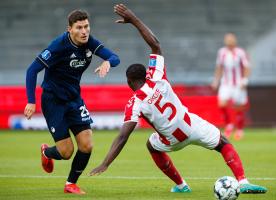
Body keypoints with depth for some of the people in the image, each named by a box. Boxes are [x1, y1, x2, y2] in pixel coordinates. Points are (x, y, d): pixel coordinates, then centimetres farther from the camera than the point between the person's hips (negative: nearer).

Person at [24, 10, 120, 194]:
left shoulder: (90, 42, -7)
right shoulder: (60, 45, -23)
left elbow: (115, 58, -8)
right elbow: (32, 70, -20)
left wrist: (107, 62, -32)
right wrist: (31, 101, -24)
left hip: (74, 99, 5)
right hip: (53, 100, -5)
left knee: (87, 146, -5)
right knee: (66, 152, -7)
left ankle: (71, 184, 18)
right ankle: (46, 152, 31)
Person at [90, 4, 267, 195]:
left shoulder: (134, 104, -18)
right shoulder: (156, 78, -13)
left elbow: (122, 137, -26)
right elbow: (155, 44, -6)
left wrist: (105, 164, -27)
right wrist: (133, 18, -5)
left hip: (173, 140, 0)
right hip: (193, 126, 1)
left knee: (152, 145, 32)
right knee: (223, 143, 18)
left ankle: (181, 185, 35)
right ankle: (243, 182, -3)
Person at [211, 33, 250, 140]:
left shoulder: (240, 53, -9)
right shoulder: (222, 52, 5)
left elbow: (246, 68, -6)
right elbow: (219, 68, 17)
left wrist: (244, 81, -17)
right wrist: (216, 81, 15)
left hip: (238, 85, -3)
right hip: (225, 84, 3)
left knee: (239, 107, 4)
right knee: (222, 103, -17)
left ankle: (239, 129, 25)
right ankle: (228, 125, 5)